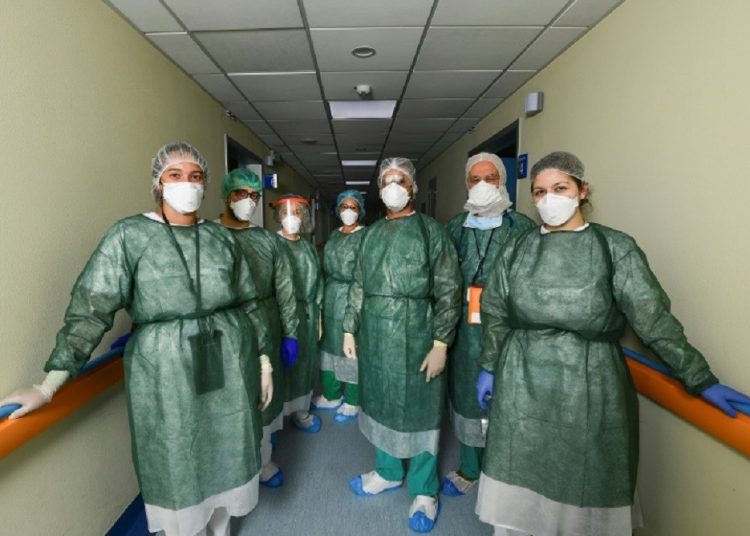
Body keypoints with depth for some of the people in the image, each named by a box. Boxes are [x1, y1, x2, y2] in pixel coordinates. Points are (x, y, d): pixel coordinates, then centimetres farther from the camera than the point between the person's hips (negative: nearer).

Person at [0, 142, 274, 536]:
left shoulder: (221, 237, 4)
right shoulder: (129, 235, -5)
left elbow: (249, 303, 8)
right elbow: (90, 310, -8)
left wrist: (263, 360, 8)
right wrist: (50, 384, -13)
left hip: (230, 369, 3)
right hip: (166, 376, -3)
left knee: (225, 460, 18)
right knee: (175, 473, 12)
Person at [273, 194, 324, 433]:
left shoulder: (308, 246, 11)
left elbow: (317, 280, 13)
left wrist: (318, 315, 11)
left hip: (308, 312, 5)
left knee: (305, 358, 12)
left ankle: (300, 408, 26)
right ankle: (279, 411, 17)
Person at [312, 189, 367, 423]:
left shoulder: (366, 235, -6)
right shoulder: (334, 235, 15)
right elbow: (326, 266, 16)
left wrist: (335, 273, -9)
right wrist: (326, 293, 7)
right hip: (331, 297, 7)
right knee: (330, 344, 12)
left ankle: (352, 401, 15)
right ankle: (331, 395, 28)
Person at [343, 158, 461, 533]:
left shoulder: (432, 231, -4)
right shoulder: (372, 233, 11)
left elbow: (448, 291, -9)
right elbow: (358, 286, 13)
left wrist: (441, 343, -14)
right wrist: (349, 329, 9)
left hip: (416, 334, -5)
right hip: (374, 334, 5)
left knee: (419, 408, 7)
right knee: (379, 402, 16)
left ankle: (424, 491, 27)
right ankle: (387, 472, 39)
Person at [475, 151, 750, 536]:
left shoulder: (615, 248, -3)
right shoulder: (518, 250, 5)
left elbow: (654, 319, -3)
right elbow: (495, 315, 10)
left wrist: (701, 379, -5)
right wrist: (488, 368, 10)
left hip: (588, 387, -2)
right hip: (522, 385, 3)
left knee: (584, 489, 11)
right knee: (519, 486, 13)